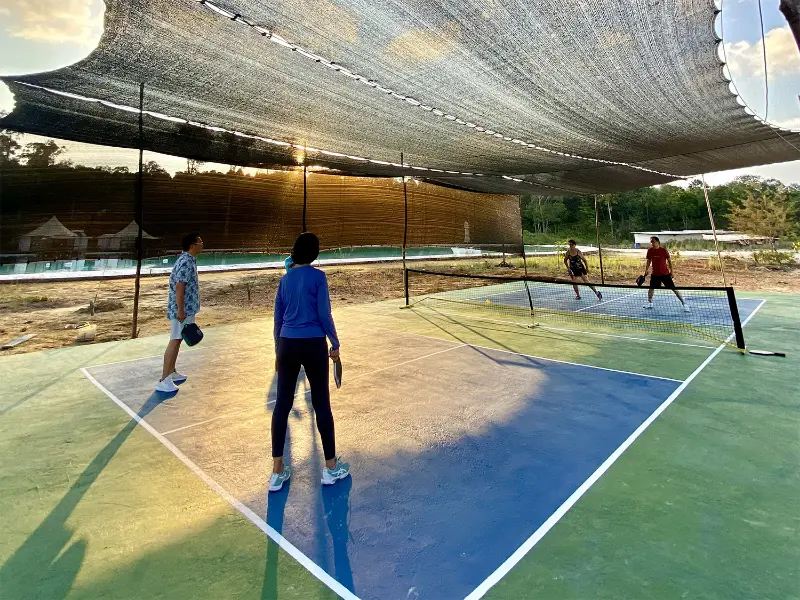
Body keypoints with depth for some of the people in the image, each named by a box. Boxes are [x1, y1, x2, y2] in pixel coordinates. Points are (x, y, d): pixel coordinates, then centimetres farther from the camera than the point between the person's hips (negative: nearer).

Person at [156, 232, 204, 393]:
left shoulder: (189, 260, 13)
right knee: (175, 341, -9)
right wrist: (180, 310, -24)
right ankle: (163, 381, -6)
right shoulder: (186, 263, -19)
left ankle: (171, 373, 27)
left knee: (177, 340, 16)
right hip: (182, 309, -10)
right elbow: (179, 287, -24)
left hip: (186, 307, 10)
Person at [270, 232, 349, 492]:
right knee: (321, 405, 6)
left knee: (282, 405, 10)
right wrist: (335, 344, 1)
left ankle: (277, 472, 17)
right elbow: (324, 315, -9)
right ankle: (330, 467, 19)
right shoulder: (317, 276, -6)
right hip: (313, 344, -4)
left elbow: (278, 318, 11)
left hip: (287, 344, 5)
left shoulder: (285, 279, 8)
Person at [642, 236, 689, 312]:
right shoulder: (650, 250, -2)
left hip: (665, 274, -4)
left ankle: (684, 303, 1)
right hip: (655, 274, 4)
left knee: (673, 288, -5)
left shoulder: (664, 250, -11)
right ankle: (650, 303, 30)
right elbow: (648, 261, 11)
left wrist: (671, 271, -4)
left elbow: (669, 261, -3)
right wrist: (646, 271, 5)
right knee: (651, 288, 9)